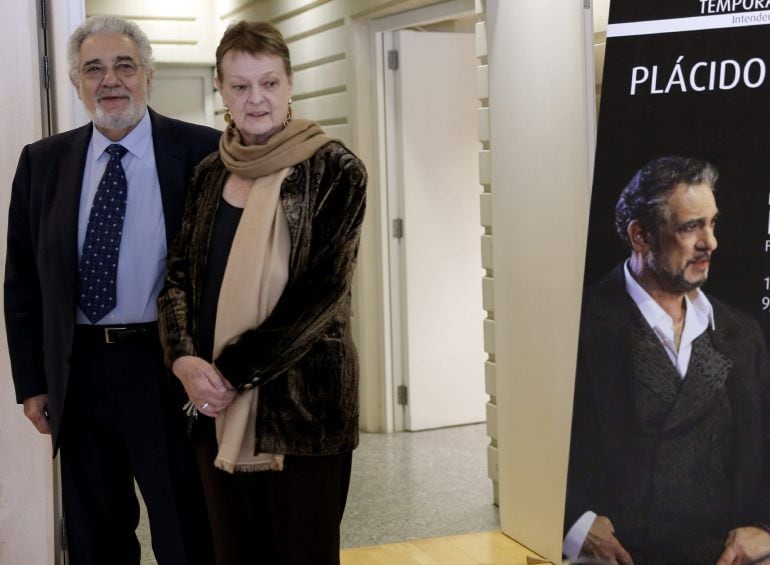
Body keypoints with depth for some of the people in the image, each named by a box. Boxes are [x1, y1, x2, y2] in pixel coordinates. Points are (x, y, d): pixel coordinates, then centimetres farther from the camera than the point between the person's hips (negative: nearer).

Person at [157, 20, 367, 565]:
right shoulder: (209, 175, 10)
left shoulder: (333, 170, -6)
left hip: (301, 401, -5)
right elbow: (179, 274, 8)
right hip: (216, 404, 5)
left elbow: (322, 288, -13)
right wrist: (185, 360, -11)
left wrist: (233, 370, -14)